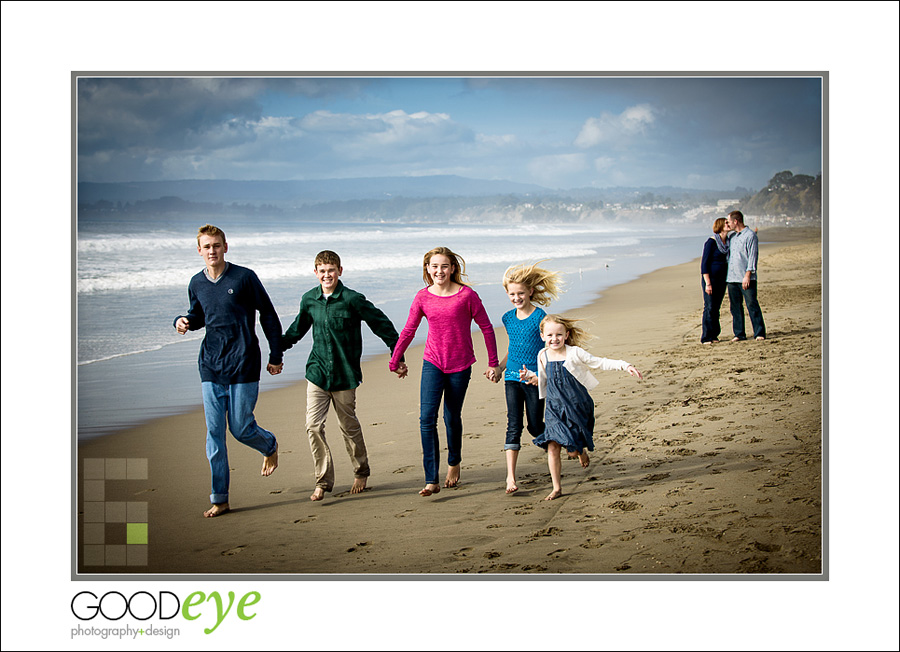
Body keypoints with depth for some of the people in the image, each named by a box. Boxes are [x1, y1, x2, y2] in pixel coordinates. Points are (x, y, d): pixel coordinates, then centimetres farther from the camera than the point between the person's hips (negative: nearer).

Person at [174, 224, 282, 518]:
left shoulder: (244, 278, -6)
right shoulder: (196, 284, 8)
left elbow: (269, 316, 0)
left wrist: (275, 356, 1)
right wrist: (183, 321, 0)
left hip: (243, 365, -4)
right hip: (211, 367, 4)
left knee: (241, 428, -2)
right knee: (214, 433, 2)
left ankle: (270, 445, 33)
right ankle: (219, 499, 8)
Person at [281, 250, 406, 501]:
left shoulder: (352, 299, -10)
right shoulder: (309, 300, 4)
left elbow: (382, 325, -2)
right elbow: (298, 329, 23)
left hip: (344, 375, -3)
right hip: (317, 373, 3)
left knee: (349, 427, 9)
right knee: (313, 426, -7)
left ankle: (361, 472, 32)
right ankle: (323, 481, 5)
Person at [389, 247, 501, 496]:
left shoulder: (467, 295, -11)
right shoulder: (423, 297, -3)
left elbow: (486, 328, -2)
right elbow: (408, 331, 7)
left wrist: (493, 362, 2)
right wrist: (394, 362, 12)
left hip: (460, 365, -1)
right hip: (433, 363, 1)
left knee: (452, 417, 11)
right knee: (427, 418, -13)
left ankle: (454, 463, 40)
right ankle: (432, 480, -11)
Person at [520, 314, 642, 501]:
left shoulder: (574, 353, -9)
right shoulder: (543, 356, 3)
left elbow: (600, 363, -4)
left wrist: (624, 365, -12)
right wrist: (531, 376, -1)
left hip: (576, 407, -3)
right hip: (554, 408, 3)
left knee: (572, 446, -1)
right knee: (552, 446, -9)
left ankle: (581, 451, 39)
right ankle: (556, 488, 1)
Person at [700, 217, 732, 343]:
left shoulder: (728, 242, 10)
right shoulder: (711, 242, -11)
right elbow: (704, 263, -13)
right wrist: (708, 283, -18)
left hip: (722, 280, 6)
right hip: (711, 278, -6)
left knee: (716, 308, 9)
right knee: (709, 307, -7)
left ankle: (714, 335, 14)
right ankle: (706, 337, -3)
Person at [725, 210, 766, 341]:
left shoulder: (750, 235, -5)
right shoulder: (732, 237, 18)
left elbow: (753, 256, -12)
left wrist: (747, 275, -16)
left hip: (746, 278, -7)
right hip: (731, 278, 7)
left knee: (752, 305, -7)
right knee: (735, 307, 7)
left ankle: (759, 333, -3)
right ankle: (739, 334, 12)